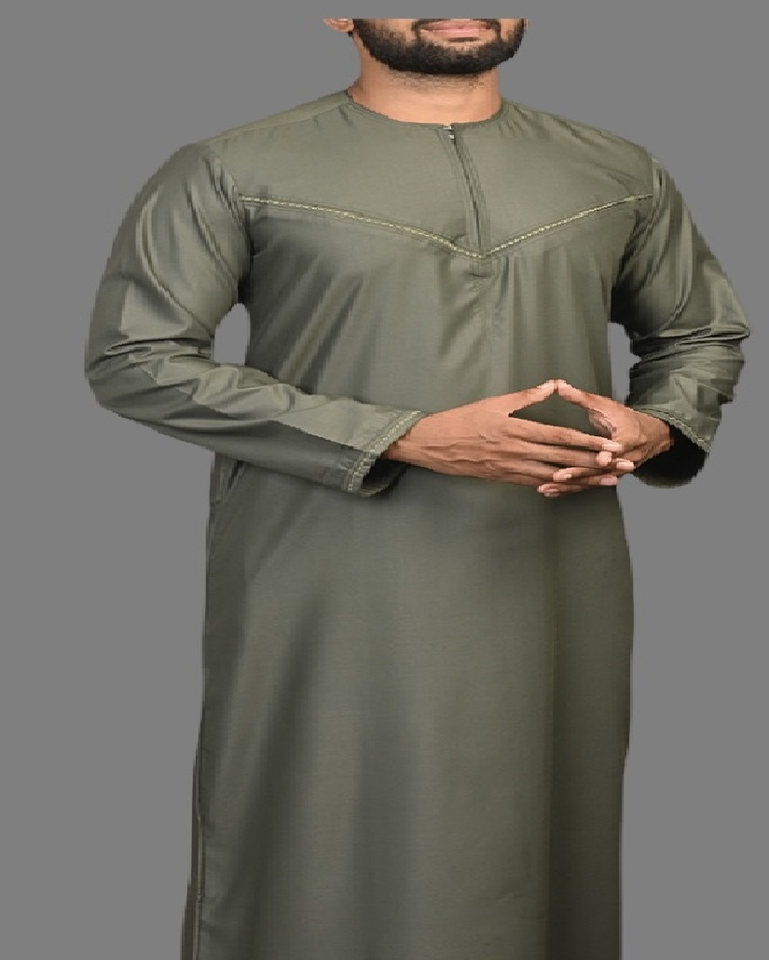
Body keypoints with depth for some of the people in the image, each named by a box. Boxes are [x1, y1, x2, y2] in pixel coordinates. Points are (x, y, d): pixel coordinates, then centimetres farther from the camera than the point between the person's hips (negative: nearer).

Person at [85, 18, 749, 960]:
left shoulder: (621, 176, 11)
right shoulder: (234, 172, -2)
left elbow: (704, 334, 23)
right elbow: (132, 358, -9)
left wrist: (654, 426, -2)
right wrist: (408, 439, -15)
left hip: (554, 594, 4)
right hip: (332, 606, -3)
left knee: (542, 866, 9)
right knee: (323, 875, 2)